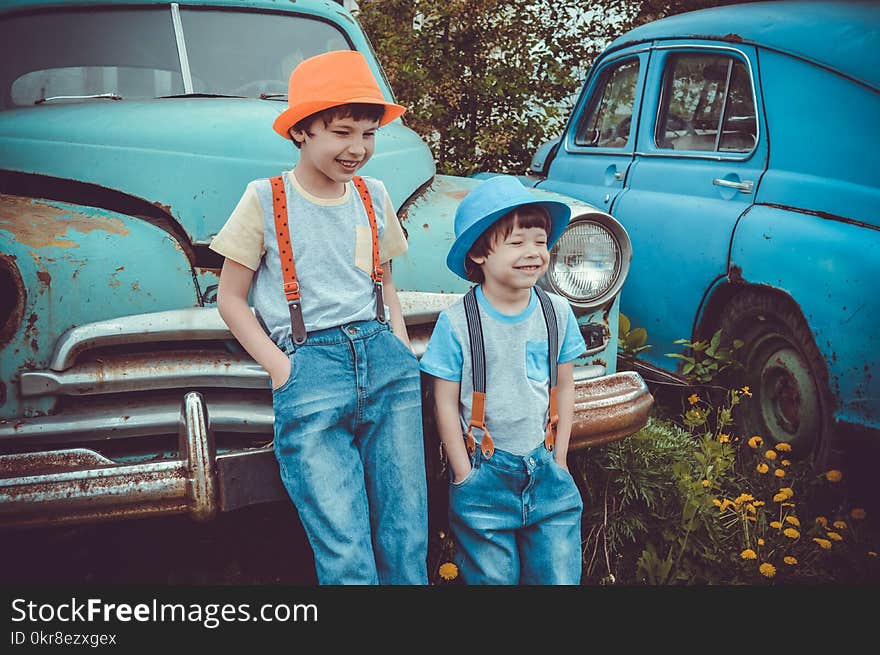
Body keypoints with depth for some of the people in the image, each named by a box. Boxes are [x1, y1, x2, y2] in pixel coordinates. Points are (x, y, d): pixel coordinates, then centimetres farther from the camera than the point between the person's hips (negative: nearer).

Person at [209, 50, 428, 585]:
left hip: (385, 363, 4)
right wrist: (281, 370, -5)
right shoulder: (266, 201, 2)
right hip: (308, 368, -4)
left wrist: (402, 353, 11)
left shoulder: (374, 196, 14)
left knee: (408, 538, 2)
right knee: (346, 556, -7)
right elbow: (231, 300, 5)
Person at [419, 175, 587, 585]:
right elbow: (446, 404, -7)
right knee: (492, 577, 6)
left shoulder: (557, 313, -1)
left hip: (546, 471, 3)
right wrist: (464, 476, -6)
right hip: (485, 474, -3)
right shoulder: (457, 323, -12)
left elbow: (564, 388, 8)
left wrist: (559, 460, 5)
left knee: (559, 576, 8)